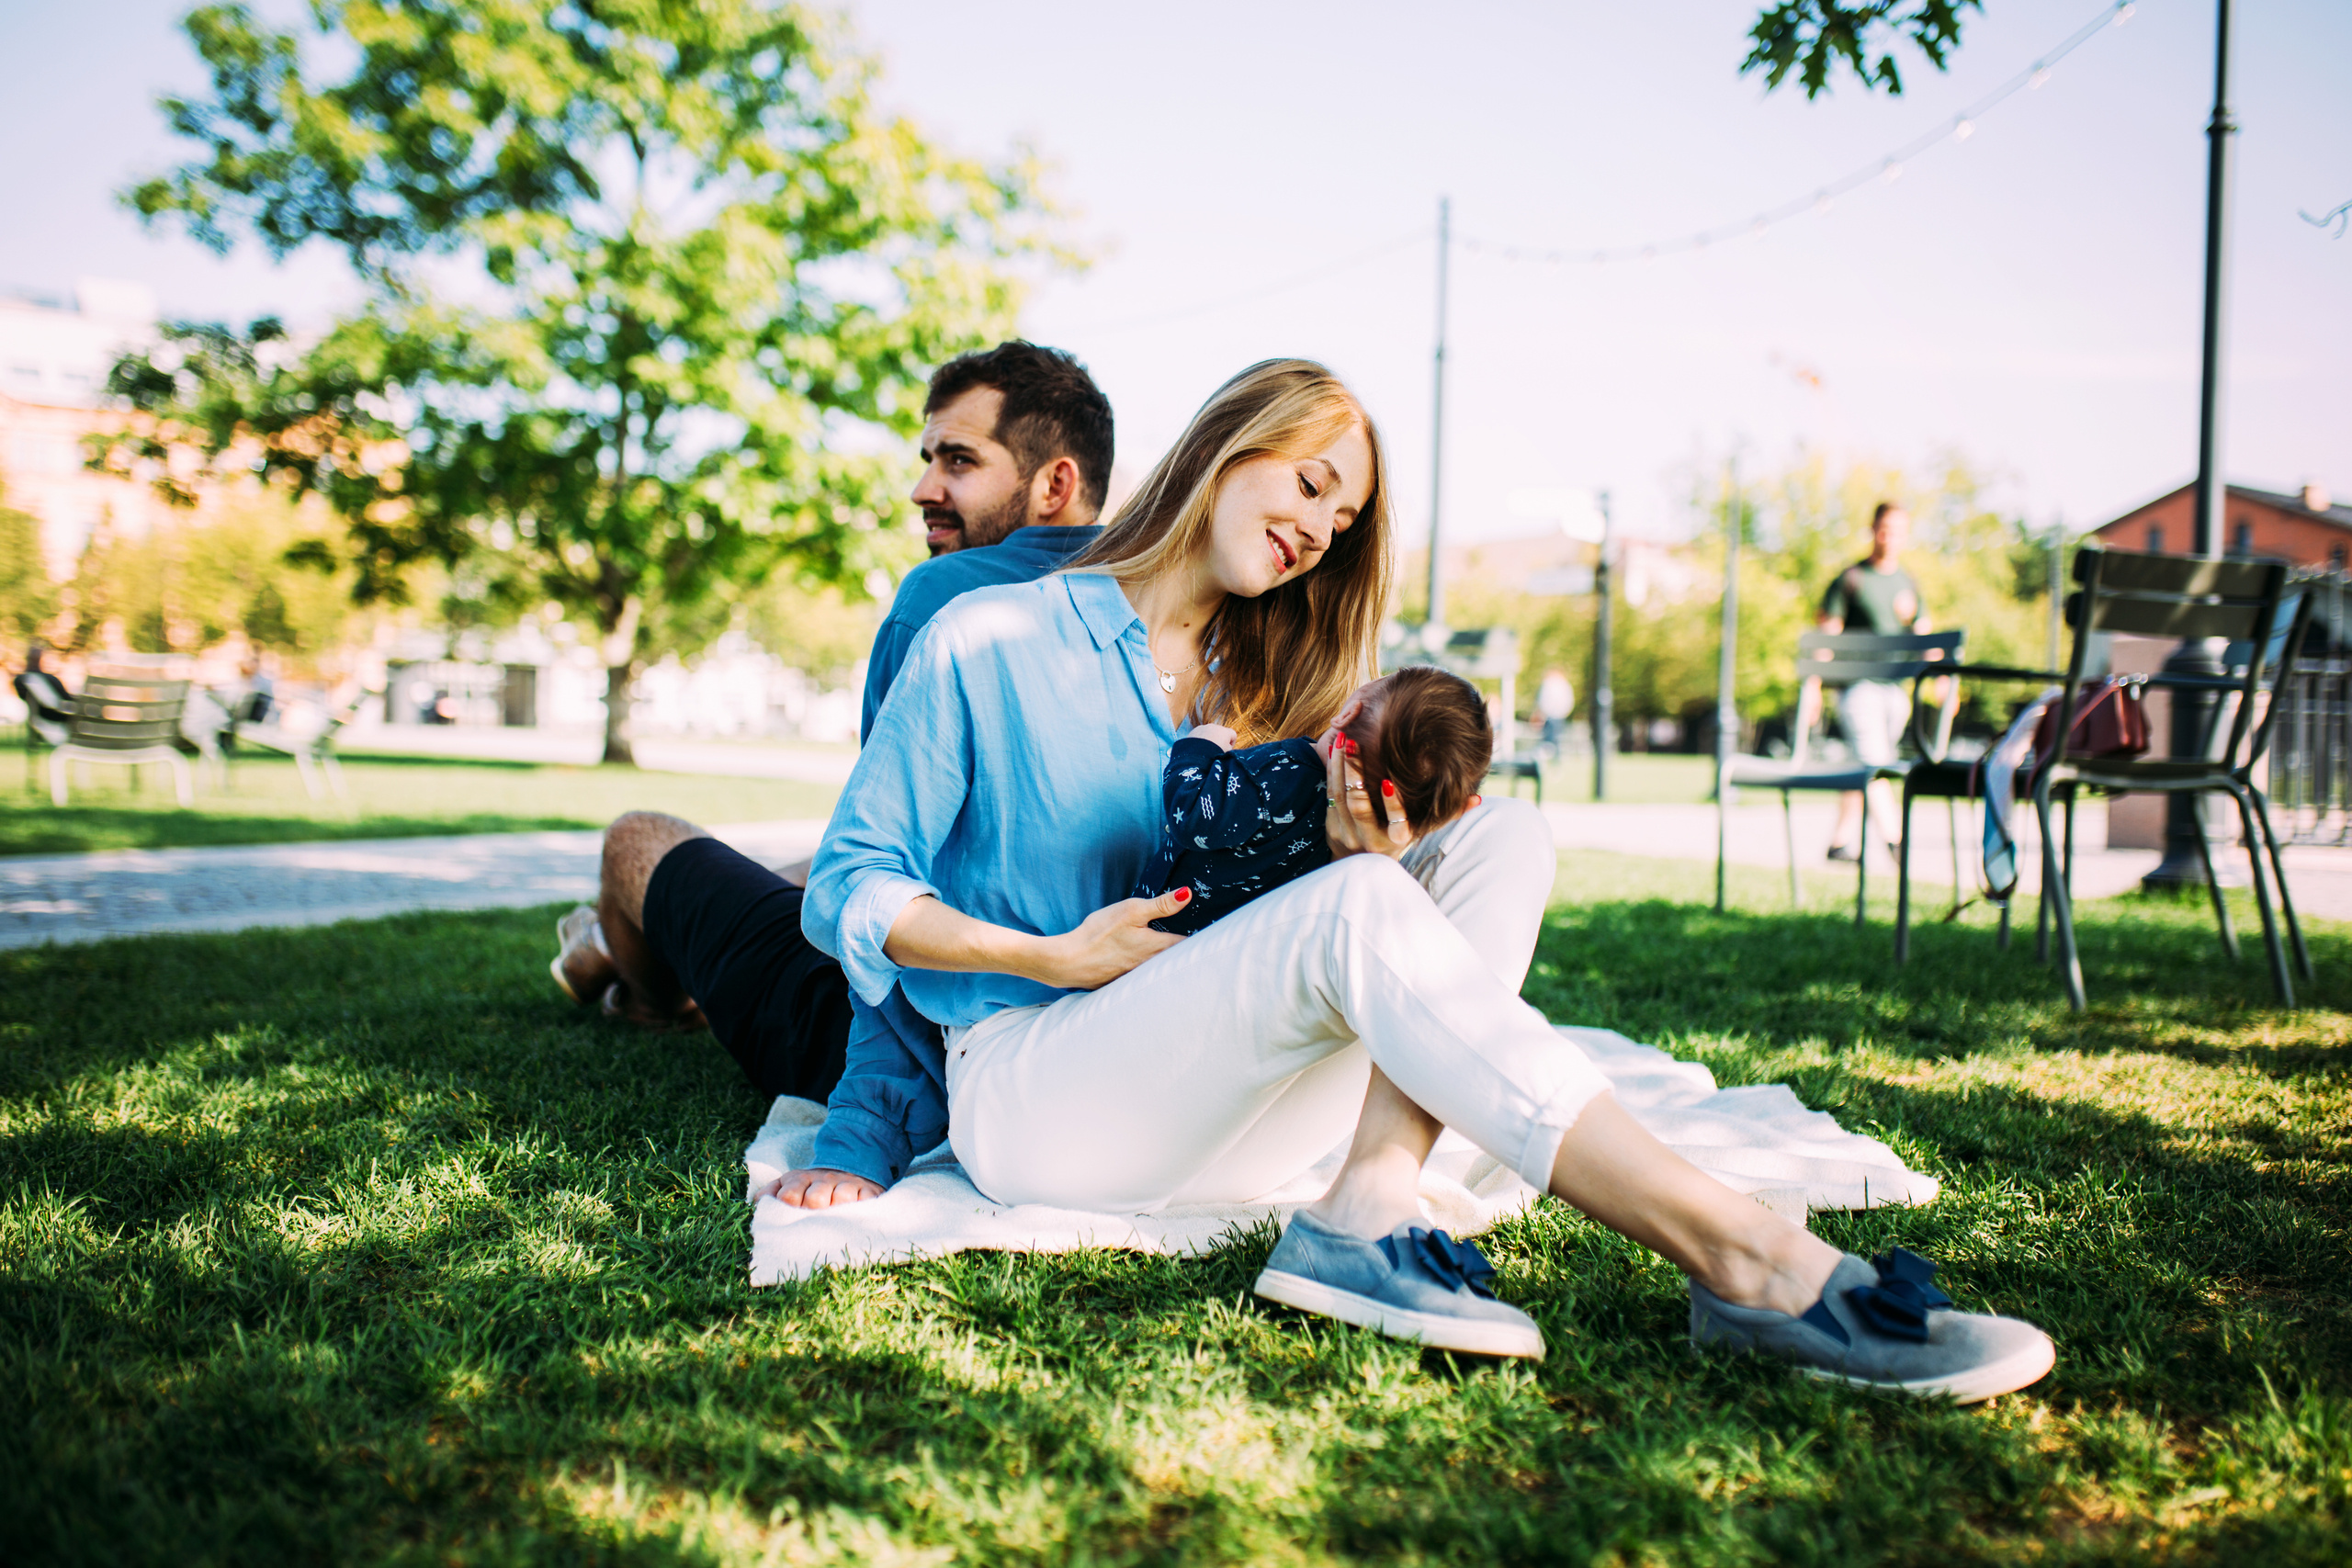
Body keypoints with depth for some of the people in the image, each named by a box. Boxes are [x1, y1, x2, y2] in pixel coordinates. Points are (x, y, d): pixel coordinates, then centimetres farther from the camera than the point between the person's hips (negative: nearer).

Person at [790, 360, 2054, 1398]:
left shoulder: (1259, 691, 18)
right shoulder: (989, 643, -1)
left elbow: (1270, 925, 13)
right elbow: (846, 894, -3)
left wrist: (1359, 850, -9)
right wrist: (1059, 957, -15)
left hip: (1216, 1107, 6)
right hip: (1026, 1093, -6)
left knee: (1498, 835, -12)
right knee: (1357, 905, -32)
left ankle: (1369, 1213, -33)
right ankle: (1740, 1259, -37)